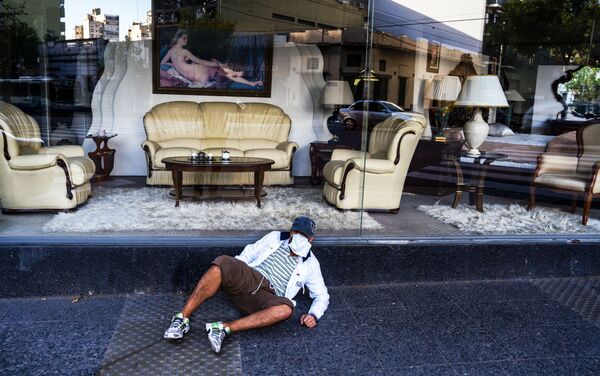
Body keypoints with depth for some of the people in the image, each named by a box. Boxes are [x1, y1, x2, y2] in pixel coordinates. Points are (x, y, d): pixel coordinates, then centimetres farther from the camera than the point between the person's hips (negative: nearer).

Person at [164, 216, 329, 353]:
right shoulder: (275, 237, 20)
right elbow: (249, 254, 21)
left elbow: (322, 296, 17)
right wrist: (233, 274, 4)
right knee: (222, 263, -32)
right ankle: (182, 319, -31)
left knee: (286, 308, -37)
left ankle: (224, 328, -37)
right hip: (248, 278, 1)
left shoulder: (310, 264, 17)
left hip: (266, 296, -1)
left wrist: (313, 315, -4)